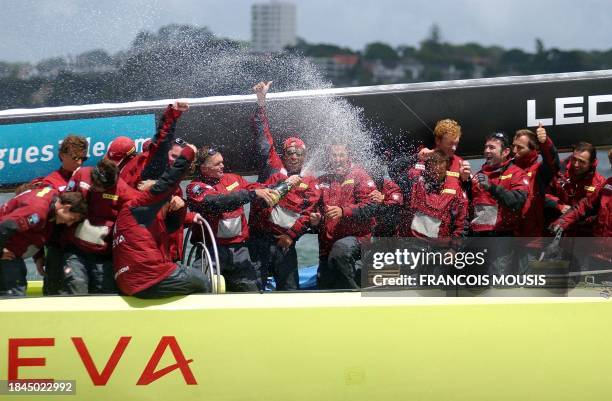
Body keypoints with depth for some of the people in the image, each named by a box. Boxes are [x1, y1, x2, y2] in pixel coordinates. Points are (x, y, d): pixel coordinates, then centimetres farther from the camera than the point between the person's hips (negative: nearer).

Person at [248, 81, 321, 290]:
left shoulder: (310, 184, 11)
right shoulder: (272, 167, 9)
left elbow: (308, 214, 2)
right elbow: (262, 136, 4)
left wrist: (291, 235, -10)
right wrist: (261, 101, -2)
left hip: (285, 242, 2)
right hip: (260, 239, -2)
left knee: (290, 290, 3)